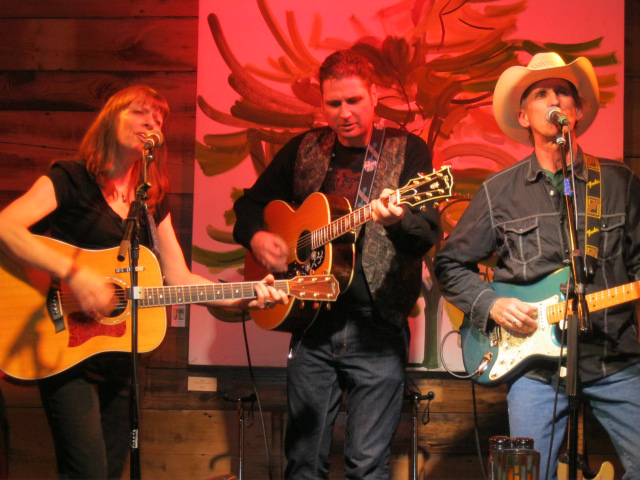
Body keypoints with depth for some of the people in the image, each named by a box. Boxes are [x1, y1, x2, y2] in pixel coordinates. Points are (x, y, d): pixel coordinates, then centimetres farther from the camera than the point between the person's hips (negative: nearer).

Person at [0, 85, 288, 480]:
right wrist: (74, 274, -28)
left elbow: (180, 277, 9)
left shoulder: (153, 201, 12)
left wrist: (245, 298, -4)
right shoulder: (70, 179, -6)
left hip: (120, 355, 6)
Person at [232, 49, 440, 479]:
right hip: (311, 319, 4)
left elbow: (429, 234, -11)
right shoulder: (305, 150, 11)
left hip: (377, 326, -3)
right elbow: (251, 202, 22)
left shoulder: (407, 150, 0)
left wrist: (398, 219, -34)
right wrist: (257, 237, 0)